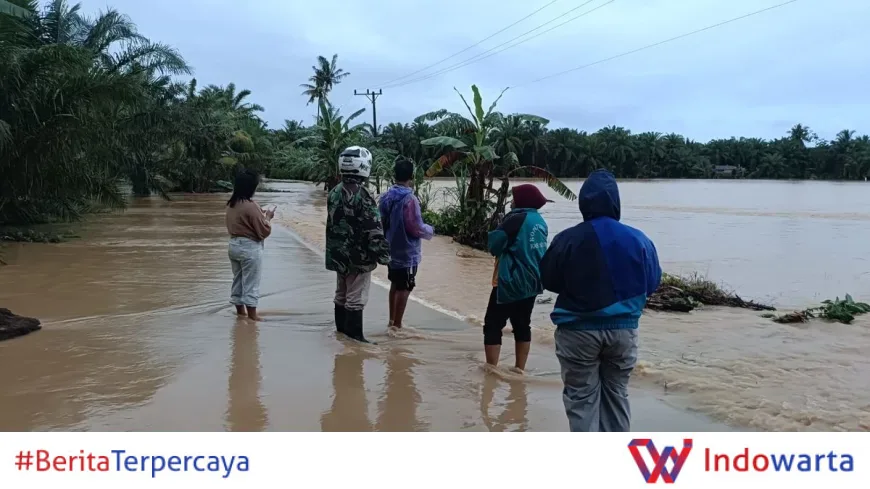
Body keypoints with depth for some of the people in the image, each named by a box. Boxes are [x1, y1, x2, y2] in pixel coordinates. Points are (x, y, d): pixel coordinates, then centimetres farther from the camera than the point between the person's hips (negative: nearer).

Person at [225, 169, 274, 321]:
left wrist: (260, 214, 14)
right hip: (250, 247, -8)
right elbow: (263, 231, -16)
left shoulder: (231, 204, 6)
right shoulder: (250, 206, -20)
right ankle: (252, 314, 3)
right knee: (251, 282, -1)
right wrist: (267, 217, 0)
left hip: (234, 245, 9)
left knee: (238, 279, 17)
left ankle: (240, 310, 27)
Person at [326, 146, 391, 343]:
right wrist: (383, 255, -13)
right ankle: (355, 336, 0)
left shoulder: (334, 193, 8)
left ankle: (342, 330, 29)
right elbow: (374, 229, -20)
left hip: (338, 254, 9)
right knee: (356, 298, -3)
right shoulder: (362, 195, -19)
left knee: (341, 294, 18)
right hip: (358, 256, -9)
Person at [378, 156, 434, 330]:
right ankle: (397, 326, 8)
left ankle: (392, 321, 30)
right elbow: (416, 228, -22)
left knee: (395, 285, 20)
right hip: (407, 252, -8)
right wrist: (430, 230, -4)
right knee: (404, 288, 2)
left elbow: (382, 222, 11)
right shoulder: (409, 199, -23)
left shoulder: (386, 196, 3)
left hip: (391, 249, 8)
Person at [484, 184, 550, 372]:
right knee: (522, 325, 15)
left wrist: (502, 251, 5)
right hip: (531, 282, 8)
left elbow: (495, 243, -16)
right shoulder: (540, 221, 10)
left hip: (512, 281, -8)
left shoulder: (516, 219, -16)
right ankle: (519, 368, 20)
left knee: (493, 325, -1)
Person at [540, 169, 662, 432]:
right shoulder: (638, 240, -6)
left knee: (581, 396, 8)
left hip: (578, 331, -3)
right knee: (616, 393, 18)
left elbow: (549, 281, 0)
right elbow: (652, 283, 5)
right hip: (623, 330, 3)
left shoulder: (566, 240, -13)